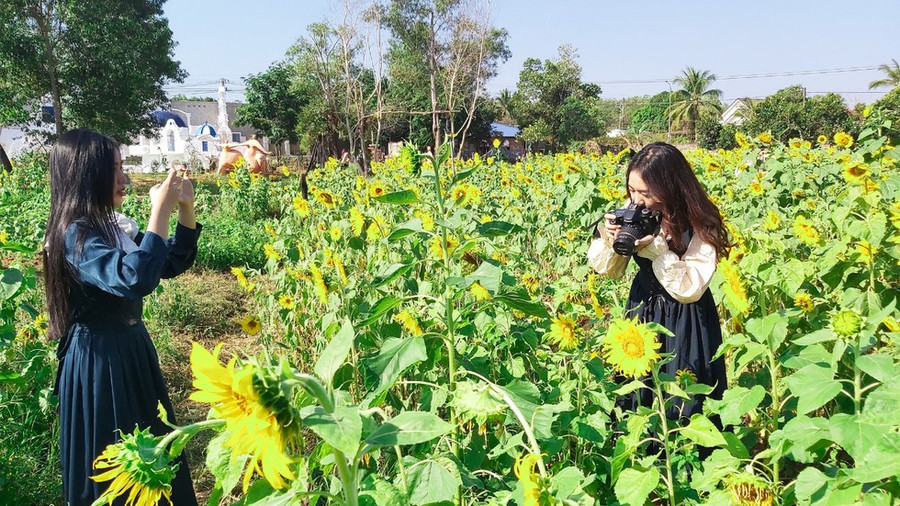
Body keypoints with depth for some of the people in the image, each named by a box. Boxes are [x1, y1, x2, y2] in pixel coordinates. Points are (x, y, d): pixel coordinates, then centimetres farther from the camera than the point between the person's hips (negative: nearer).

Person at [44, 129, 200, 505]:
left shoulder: (112, 226, 4)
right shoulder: (75, 235, -22)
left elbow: (172, 264, 11)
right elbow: (135, 279, -39)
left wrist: (185, 207, -1)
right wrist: (160, 210, -31)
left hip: (131, 348, 9)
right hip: (98, 360, -8)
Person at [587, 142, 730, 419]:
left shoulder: (700, 225, -20)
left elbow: (690, 289, -22)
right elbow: (607, 269, -3)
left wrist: (656, 249, -32)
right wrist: (610, 241, -24)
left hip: (686, 323, -4)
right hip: (641, 310, 4)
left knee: (683, 405, 8)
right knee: (633, 397, 14)